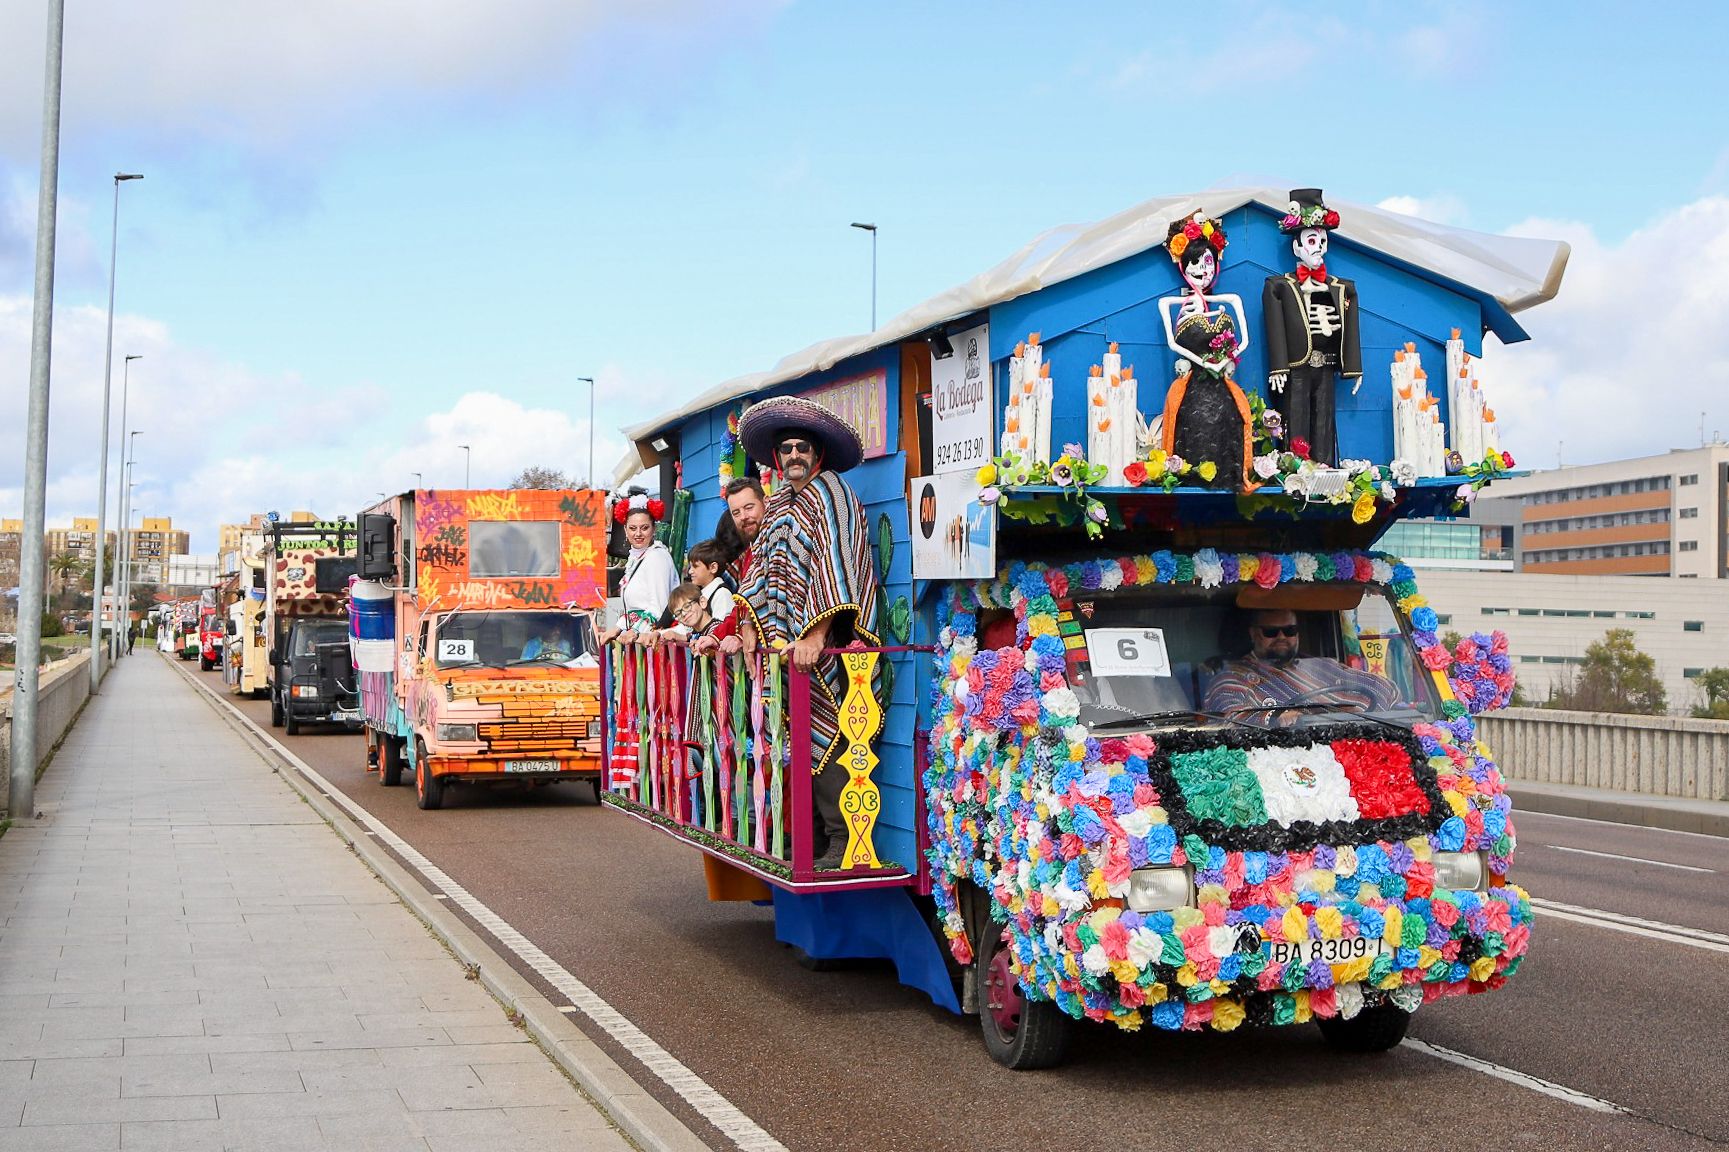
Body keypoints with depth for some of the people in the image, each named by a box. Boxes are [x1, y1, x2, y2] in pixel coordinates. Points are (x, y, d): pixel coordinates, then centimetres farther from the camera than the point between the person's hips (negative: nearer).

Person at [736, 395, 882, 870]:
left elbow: (834, 565, -16)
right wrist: (750, 626, 7)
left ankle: (843, 843, -7)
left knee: (825, 739, -10)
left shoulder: (830, 493, -5)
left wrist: (815, 636, -24)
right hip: (784, 639, 7)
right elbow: (762, 564, 20)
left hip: (825, 641, -7)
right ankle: (809, 837, 9)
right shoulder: (779, 502, 19)